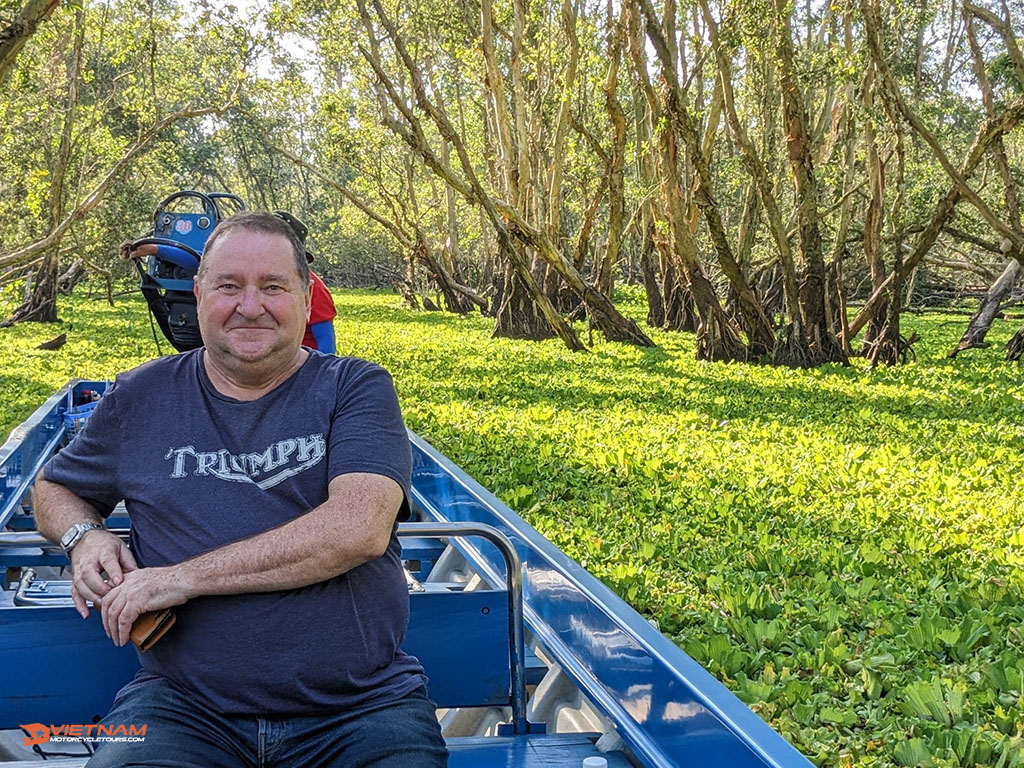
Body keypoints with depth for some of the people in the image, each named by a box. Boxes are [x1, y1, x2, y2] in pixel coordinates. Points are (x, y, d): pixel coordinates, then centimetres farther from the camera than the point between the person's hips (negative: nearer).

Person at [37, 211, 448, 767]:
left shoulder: (356, 388, 3)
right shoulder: (141, 398, 12)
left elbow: (359, 528, -14)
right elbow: (53, 488, 29)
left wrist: (183, 577, -14)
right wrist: (83, 536, 3)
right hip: (183, 708, 1)